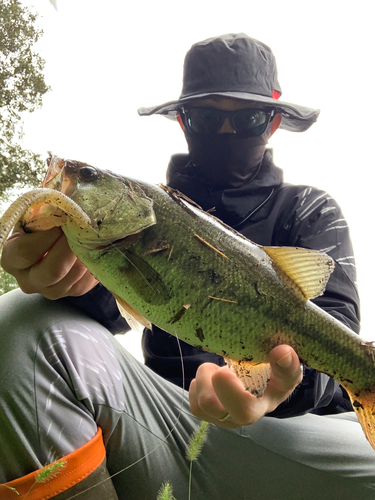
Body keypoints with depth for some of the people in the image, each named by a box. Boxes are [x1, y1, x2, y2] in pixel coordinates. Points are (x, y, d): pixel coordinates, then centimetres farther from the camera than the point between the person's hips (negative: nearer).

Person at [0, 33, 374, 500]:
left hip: (294, 423, 0)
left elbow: (335, 319, -4)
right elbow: (118, 300, -3)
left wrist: (288, 374, -29)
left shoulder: (312, 211, 13)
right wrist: (83, 277, -29)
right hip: (171, 418, 2)